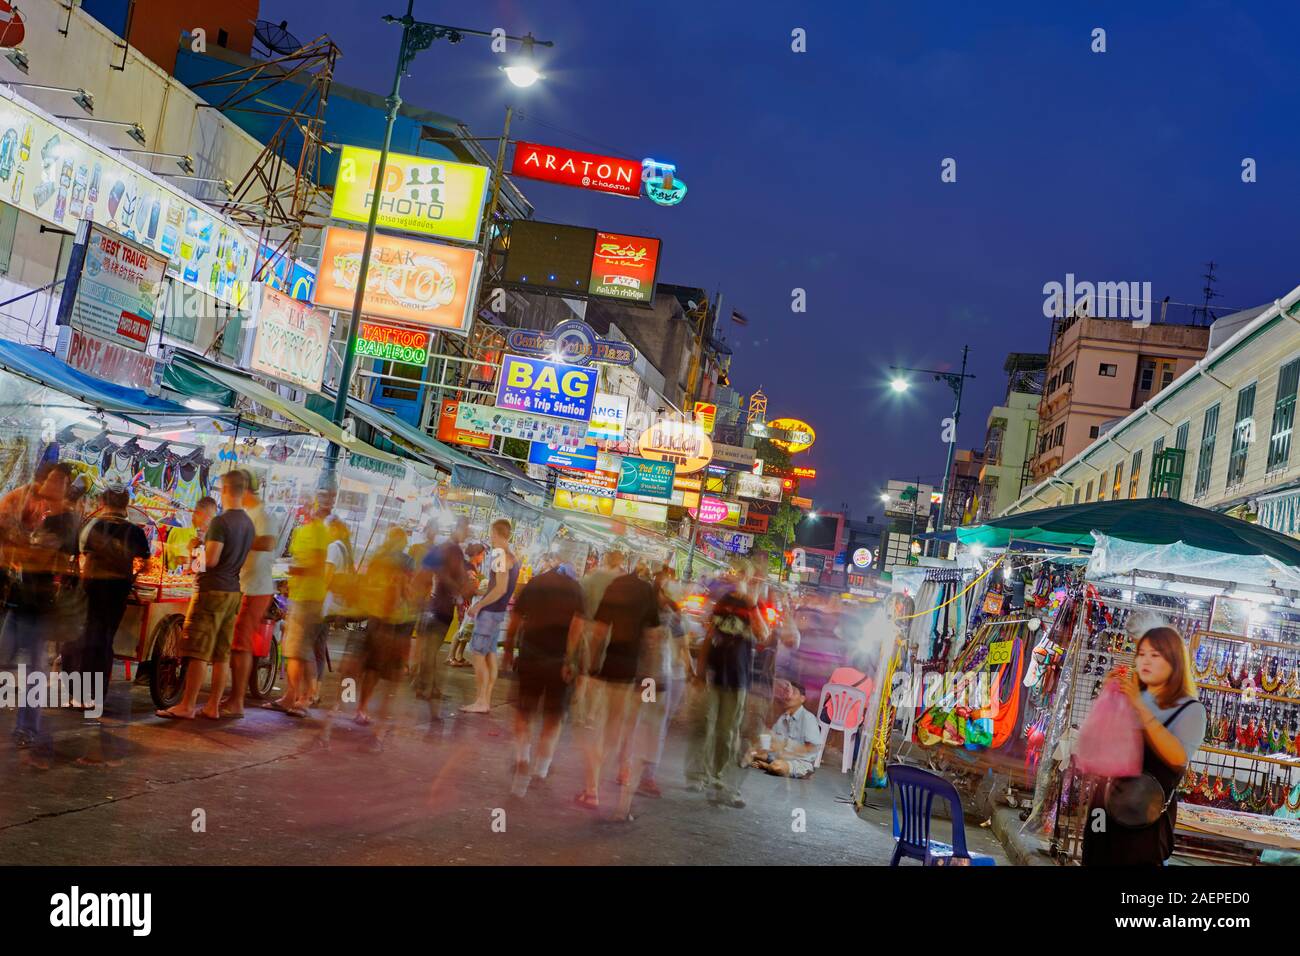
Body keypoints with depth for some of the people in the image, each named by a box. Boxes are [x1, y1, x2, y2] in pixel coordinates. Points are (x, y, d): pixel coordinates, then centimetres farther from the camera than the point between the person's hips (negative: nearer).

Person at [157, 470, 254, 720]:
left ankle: (187, 706, -1)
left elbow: (211, 559, -19)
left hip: (212, 590, -8)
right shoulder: (249, 524, 10)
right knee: (221, 654, 9)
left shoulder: (220, 522, -14)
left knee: (198, 652, -3)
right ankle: (212, 706, 13)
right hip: (234, 592, 8)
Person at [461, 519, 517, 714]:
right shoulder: (513, 557, 12)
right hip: (498, 611, 9)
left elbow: (500, 588, -22)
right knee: (490, 655, 10)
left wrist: (477, 605, -16)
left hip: (490, 611, -9)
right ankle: (486, 700, 12)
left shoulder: (500, 556, -16)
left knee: (478, 654, -6)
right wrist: (481, 603, 17)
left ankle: (481, 701, -6)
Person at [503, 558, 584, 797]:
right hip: (561, 661, 0)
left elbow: (514, 622, 6)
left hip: (531, 657, 0)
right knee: (553, 719, 15)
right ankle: (541, 769, 10)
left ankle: (522, 758, -12)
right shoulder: (577, 590, 5)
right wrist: (570, 661, -12)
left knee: (523, 713, 10)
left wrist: (509, 652, 14)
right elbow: (578, 625, -10)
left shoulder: (533, 585, 9)